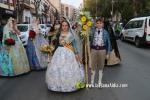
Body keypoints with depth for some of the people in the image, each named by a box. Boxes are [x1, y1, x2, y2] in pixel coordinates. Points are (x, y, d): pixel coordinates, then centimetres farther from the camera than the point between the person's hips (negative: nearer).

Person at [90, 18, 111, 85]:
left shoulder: (105, 32, -2)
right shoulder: (93, 31, -1)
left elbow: (108, 43, 3)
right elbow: (91, 42, 4)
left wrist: (108, 53, 0)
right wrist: (90, 51, 4)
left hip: (102, 50, 0)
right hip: (94, 50, 0)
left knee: (101, 66, 11)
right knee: (93, 66, 7)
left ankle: (100, 82, 28)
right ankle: (92, 81, 22)